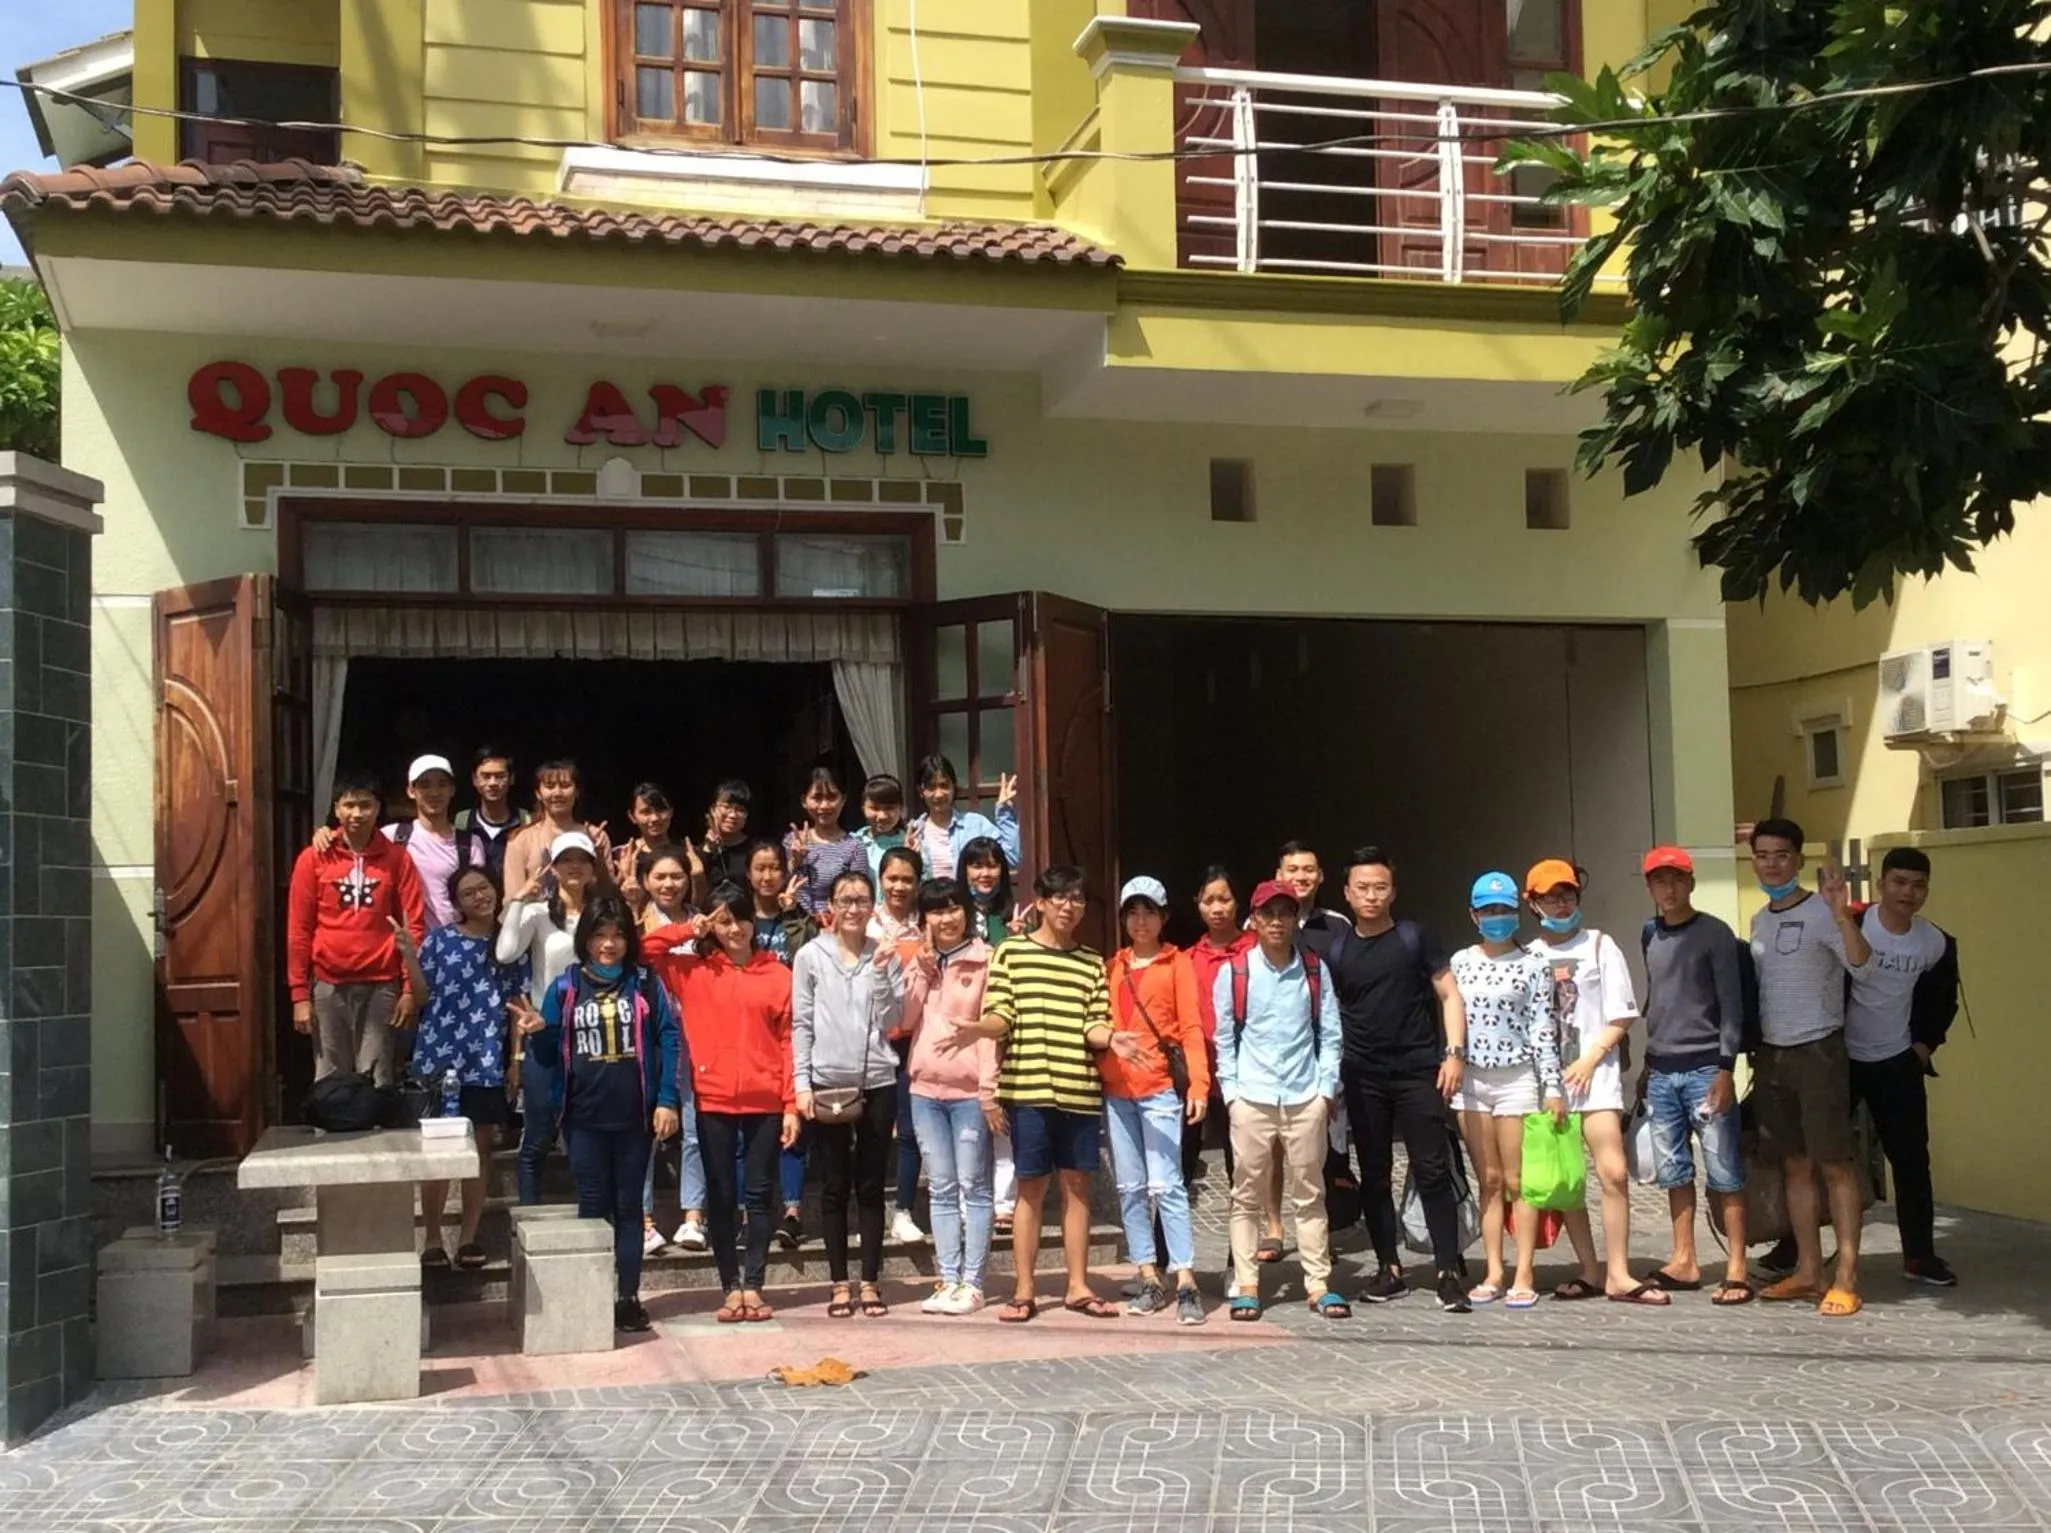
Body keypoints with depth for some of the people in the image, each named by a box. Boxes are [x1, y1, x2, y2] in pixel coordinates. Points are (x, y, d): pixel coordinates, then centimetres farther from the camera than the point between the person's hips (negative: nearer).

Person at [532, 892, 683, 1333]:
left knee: (629, 1205, 7)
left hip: (635, 1114, -1)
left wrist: (667, 1100, -8)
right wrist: (538, 1032, -17)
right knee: (592, 1206, 7)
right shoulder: (566, 986, 4)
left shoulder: (645, 984, 1)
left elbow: (670, 1039, -2)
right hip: (584, 1116, 1)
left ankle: (629, 1297, 12)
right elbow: (551, 1049, 6)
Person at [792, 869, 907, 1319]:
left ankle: (871, 1282, 13)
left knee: (870, 1187, 6)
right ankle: (840, 1284, 12)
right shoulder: (811, 957, 2)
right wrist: (802, 1083, -5)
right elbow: (801, 1025, 1)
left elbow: (892, 1023, -2)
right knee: (835, 1188, 5)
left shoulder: (886, 957, 5)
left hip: (877, 1083, 1)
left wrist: (880, 973, -11)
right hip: (827, 1083, -1)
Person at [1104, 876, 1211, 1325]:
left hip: (1160, 1088, -4)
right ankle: (1149, 1280, 12)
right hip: (1116, 1089, 5)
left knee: (1166, 1185, -11)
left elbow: (1191, 1027, -2)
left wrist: (1198, 1085, -12)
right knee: (1130, 1188, 5)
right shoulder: (1112, 967, 15)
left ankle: (1186, 1284, -11)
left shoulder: (1178, 963, 4)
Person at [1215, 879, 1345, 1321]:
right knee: (1247, 1196, 3)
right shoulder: (1234, 972, 0)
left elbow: (1329, 1033, 7)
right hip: (1252, 1098, -1)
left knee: (1309, 1195, 7)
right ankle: (1246, 1286, 9)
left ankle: (1319, 1285, 12)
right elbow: (1224, 1037, 4)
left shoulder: (1315, 969, 4)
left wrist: (1327, 1088, 1)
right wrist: (1231, 1091, -1)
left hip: (1306, 1097, 1)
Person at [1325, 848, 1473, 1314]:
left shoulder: (1415, 938, 2)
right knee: (1374, 1174, 7)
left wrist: (1454, 1052, -8)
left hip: (1418, 1071, -3)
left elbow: (1449, 996, 2)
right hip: (1362, 1077, 3)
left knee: (1433, 1171, -5)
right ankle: (1389, 1269, 16)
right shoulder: (1334, 946, 7)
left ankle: (1449, 1272, -2)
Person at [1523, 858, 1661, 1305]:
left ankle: (1618, 1275, -7)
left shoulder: (1599, 945, 5)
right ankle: (1590, 1269, 13)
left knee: (1614, 1173, -12)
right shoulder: (1529, 955, 11)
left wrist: (1590, 1059, -8)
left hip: (1594, 1072, -3)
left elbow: (1621, 1015, 2)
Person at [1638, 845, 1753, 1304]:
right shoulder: (1650, 935, 10)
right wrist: (1647, 1061, 14)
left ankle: (1736, 1270, -1)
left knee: (1723, 1171, -4)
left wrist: (1726, 1068, -14)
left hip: (1704, 1068, -5)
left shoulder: (1714, 934, -5)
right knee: (1673, 1170, 8)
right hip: (1661, 1071, 5)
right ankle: (1684, 1262, 16)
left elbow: (1731, 1005, -8)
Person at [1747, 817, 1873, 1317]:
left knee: (1835, 1163, -6)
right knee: (1794, 1164, 10)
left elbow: (1863, 967, -25)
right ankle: (1807, 1272, 15)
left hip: (1818, 1051, -7)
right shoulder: (1759, 920, 12)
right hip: (1772, 1055, 7)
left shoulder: (1821, 912, -10)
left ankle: (1846, 1278, -4)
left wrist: (1843, 917, -39)